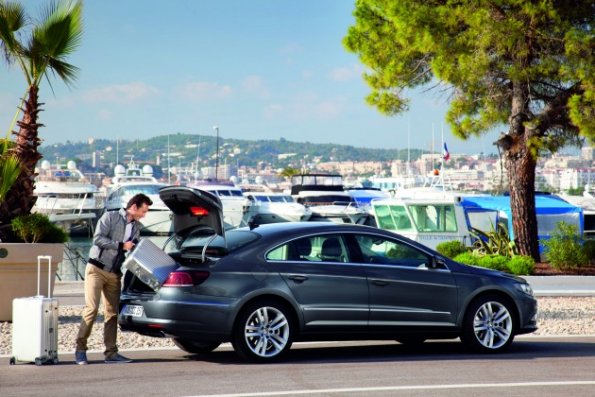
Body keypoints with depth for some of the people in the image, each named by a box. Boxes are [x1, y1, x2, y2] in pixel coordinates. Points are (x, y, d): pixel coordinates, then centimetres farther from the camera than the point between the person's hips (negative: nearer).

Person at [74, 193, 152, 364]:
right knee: (91, 308, -12)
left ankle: (111, 353, 6)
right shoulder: (110, 217, -7)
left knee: (112, 312, 4)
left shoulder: (137, 227, 12)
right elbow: (98, 238, -16)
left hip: (114, 274, 6)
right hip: (97, 269, -6)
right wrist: (121, 245, -18)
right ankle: (80, 349, -6)